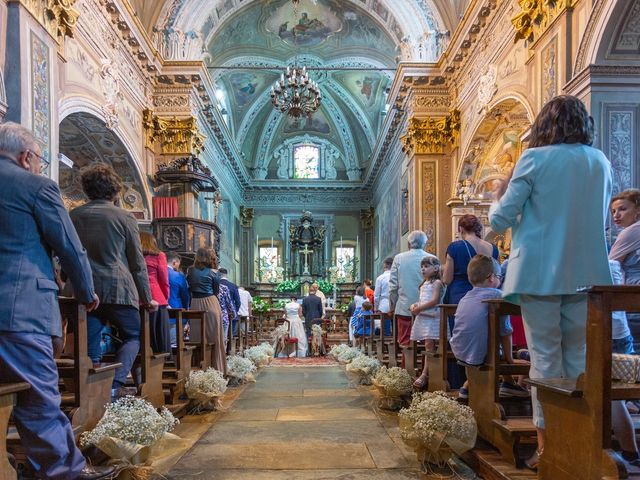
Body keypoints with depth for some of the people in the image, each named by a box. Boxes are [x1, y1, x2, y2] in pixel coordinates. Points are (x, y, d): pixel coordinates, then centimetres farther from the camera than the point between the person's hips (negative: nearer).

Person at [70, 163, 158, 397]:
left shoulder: (73, 216, 9)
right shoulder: (124, 217, -1)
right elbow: (137, 262, 1)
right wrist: (147, 298, 8)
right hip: (119, 290, -3)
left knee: (91, 345, 10)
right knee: (132, 337, 12)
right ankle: (116, 384, -6)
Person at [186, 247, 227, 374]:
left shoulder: (190, 271, 3)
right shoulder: (212, 272, -3)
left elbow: (189, 287, 9)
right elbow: (216, 291, 5)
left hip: (195, 304, 3)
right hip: (210, 303, -3)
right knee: (215, 337, 5)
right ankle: (217, 368, 8)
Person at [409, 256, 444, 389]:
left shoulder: (437, 282, -5)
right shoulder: (423, 284, 22)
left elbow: (434, 301, -15)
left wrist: (419, 308, -13)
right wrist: (414, 305, 5)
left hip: (432, 317, -8)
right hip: (422, 317, 8)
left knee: (429, 344, -12)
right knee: (428, 345, 7)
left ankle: (425, 374, -14)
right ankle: (427, 372, 9)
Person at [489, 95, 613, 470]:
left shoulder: (535, 159, -5)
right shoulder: (601, 162, 9)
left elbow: (500, 219, -6)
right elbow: (601, 220, 21)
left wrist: (500, 195, 13)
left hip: (540, 273, -4)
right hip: (586, 273, 4)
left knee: (545, 357, 2)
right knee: (579, 356, 13)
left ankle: (547, 445, 8)